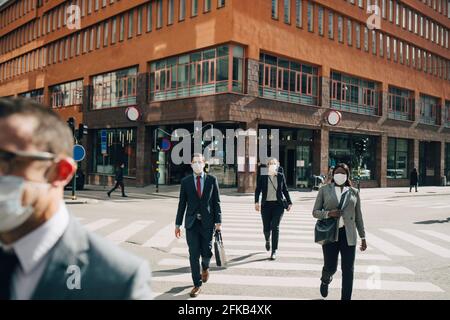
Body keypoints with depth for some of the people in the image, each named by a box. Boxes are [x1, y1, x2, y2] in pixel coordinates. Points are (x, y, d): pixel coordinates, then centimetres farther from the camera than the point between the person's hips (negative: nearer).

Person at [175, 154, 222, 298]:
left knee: (206, 252, 4)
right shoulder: (185, 181, 3)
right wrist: (178, 224, 4)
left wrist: (218, 221, -3)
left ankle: (205, 266, 39)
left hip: (207, 222, 0)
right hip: (192, 222, 0)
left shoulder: (212, 180, 2)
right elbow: (182, 204, 5)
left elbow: (216, 202, 2)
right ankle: (197, 284, 13)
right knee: (193, 255, 0)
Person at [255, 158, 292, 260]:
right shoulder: (262, 177, 1)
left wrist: (289, 203, 11)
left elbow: (285, 190, 12)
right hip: (266, 205, 1)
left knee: (275, 227, -7)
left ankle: (274, 251, 0)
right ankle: (267, 240, 42)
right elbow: (258, 190, 0)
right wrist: (256, 202, -11)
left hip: (278, 205, 0)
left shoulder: (281, 176, 4)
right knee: (266, 228, 6)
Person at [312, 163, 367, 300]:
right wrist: (328, 213, -14)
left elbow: (358, 216, 12)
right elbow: (315, 212, 5)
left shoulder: (354, 192, 9)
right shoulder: (324, 190, 4)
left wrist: (363, 237, 11)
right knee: (330, 267, 3)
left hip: (348, 234, 2)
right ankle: (325, 281, 40)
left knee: (348, 270, 1)